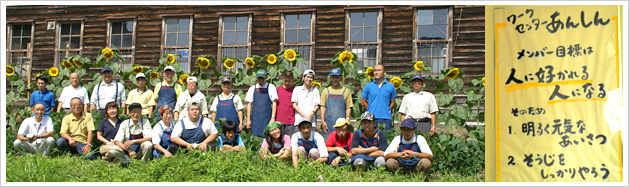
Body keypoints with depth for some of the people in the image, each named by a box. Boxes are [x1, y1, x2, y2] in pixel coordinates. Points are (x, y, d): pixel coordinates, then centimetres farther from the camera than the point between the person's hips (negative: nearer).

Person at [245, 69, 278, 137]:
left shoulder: (271, 87, 5)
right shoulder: (252, 88, 11)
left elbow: (274, 102, 1)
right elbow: (249, 104, 11)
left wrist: (273, 117, -7)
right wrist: (248, 119, 4)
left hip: (267, 118, -2)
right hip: (255, 118, 2)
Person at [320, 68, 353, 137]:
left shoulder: (346, 91, 11)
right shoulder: (326, 91, 13)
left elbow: (348, 108, 7)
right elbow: (323, 107, 8)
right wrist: (322, 121, -1)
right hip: (328, 123, 1)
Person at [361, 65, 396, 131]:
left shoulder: (391, 86, 8)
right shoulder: (368, 86, 7)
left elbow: (393, 103, 12)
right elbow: (363, 102, 11)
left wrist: (386, 111, 5)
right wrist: (371, 110, 6)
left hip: (386, 118, 0)